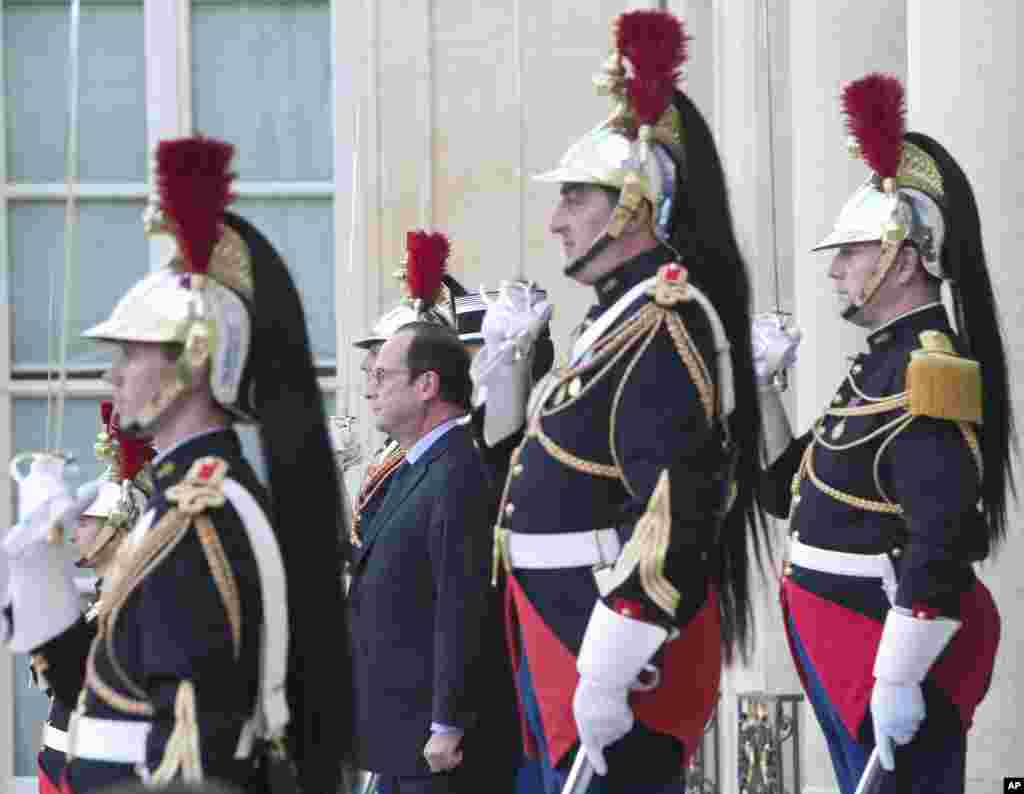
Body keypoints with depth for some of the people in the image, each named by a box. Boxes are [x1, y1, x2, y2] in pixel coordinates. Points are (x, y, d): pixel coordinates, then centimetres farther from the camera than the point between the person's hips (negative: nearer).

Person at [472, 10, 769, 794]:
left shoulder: (665, 327, -15)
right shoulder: (622, 316, 17)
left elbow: (674, 513, -25)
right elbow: (532, 449, 27)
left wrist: (606, 677, -27)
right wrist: (506, 358, 13)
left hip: (619, 635, -10)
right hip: (572, 629, 10)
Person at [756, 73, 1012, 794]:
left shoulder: (930, 371, -17)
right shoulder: (886, 361, 15)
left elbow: (939, 544, -25)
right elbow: (790, 489, 23)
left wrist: (898, 678, -26)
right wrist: (758, 387, 11)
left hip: (896, 649, -10)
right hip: (846, 651, 10)